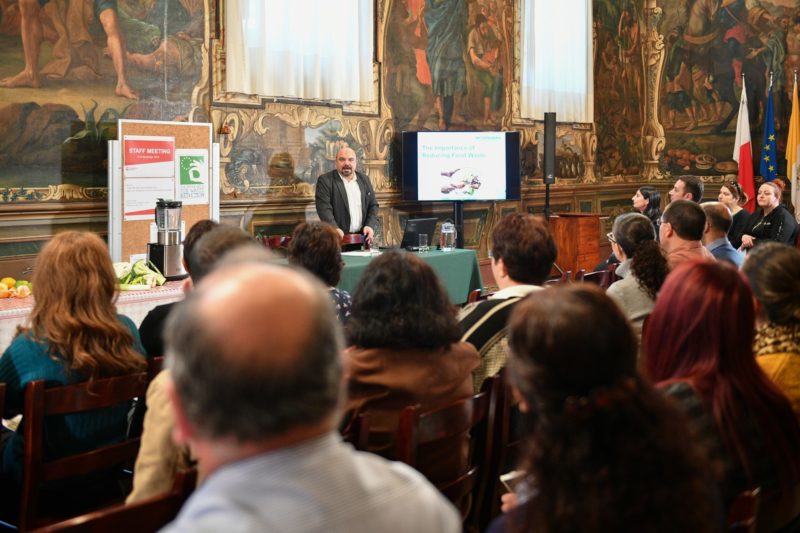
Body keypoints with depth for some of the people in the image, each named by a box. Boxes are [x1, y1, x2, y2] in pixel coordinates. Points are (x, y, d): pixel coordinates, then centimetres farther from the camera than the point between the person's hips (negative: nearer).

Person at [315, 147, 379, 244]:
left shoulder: (364, 180, 14)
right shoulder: (325, 180, -1)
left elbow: (373, 205, 15)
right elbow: (324, 208, -11)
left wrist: (370, 226, -2)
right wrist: (334, 229, -25)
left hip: (361, 238, 4)